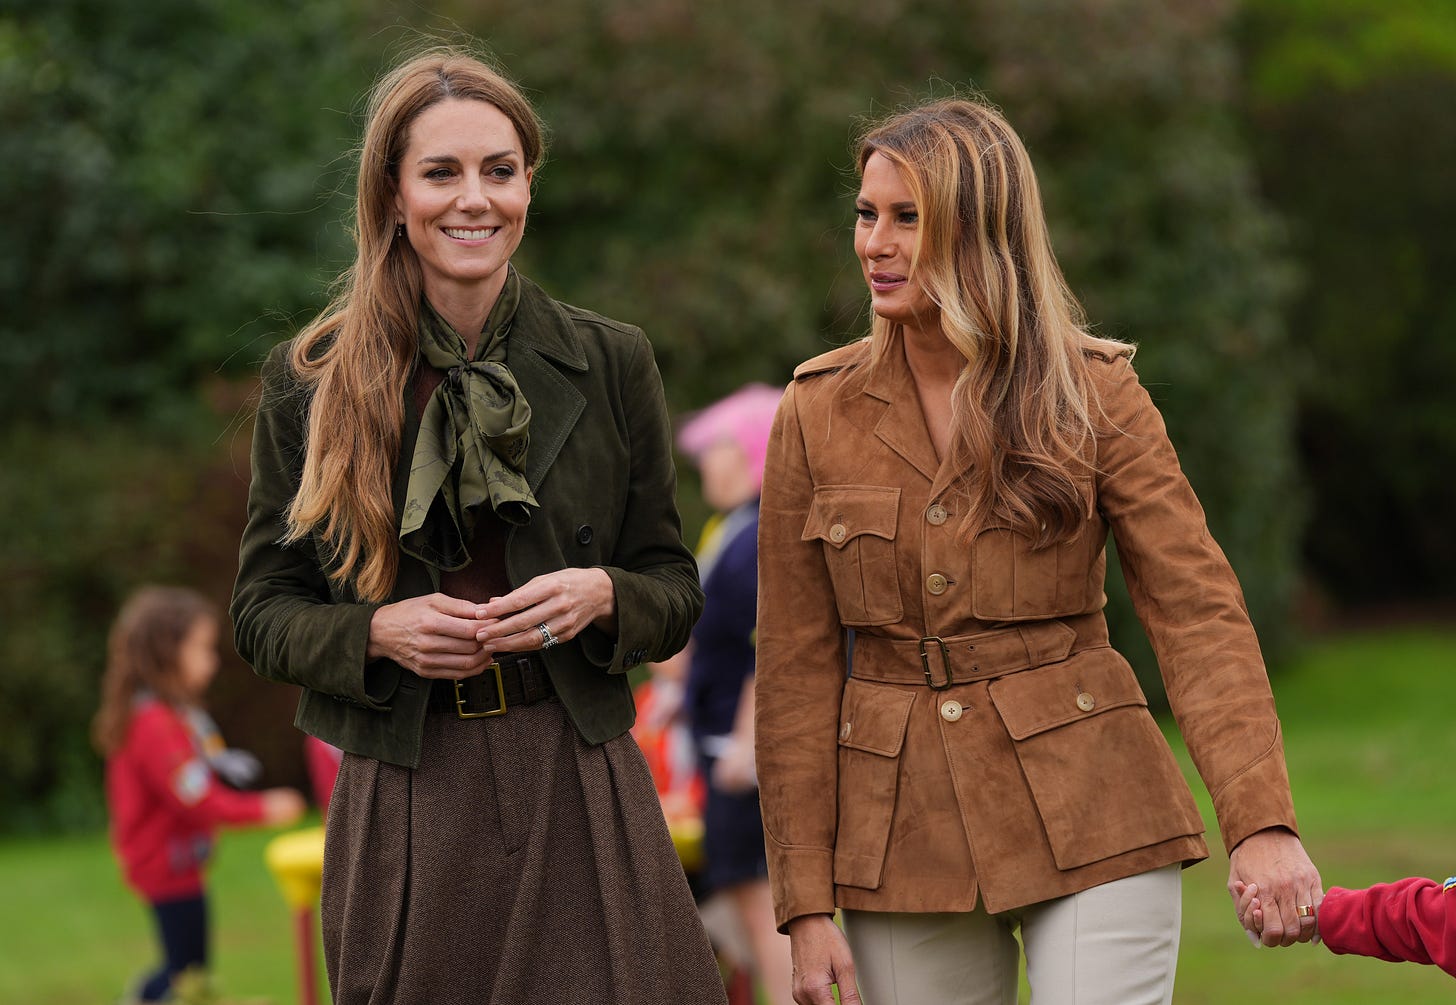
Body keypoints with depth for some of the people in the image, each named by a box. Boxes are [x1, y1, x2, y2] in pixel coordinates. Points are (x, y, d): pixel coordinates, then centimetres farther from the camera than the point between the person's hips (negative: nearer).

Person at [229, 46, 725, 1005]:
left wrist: (601, 595, -12)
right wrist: (378, 632, -13)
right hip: (403, 811, 0)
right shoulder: (310, 382, 3)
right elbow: (264, 611, 6)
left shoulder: (612, 362, 5)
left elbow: (676, 591, 9)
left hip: (576, 788, 0)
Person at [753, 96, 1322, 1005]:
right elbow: (797, 663, 3)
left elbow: (1197, 610, -7)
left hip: (1089, 828, -2)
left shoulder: (1092, 394, -1)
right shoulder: (820, 412, 3)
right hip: (903, 839, 2)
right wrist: (807, 902, -2)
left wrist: (1262, 823, -20)